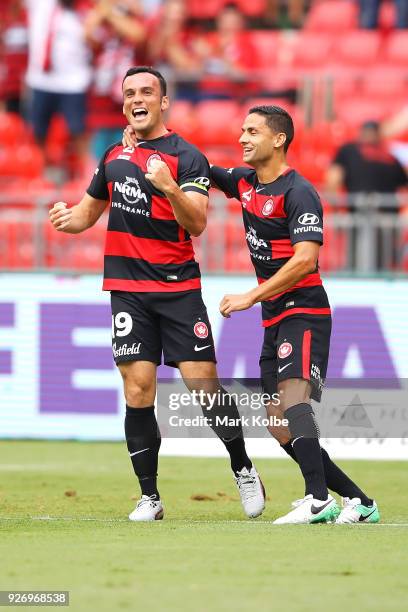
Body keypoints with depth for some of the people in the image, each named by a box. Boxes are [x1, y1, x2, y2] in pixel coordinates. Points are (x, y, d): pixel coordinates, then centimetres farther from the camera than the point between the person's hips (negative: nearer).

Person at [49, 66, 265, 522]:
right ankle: (149, 497, 3)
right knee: (138, 392, -3)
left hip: (178, 287, -4)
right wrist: (69, 218, 3)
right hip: (127, 291, 4)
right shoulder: (114, 156, 14)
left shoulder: (186, 157, -3)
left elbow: (197, 224, -13)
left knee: (203, 384, -8)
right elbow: (90, 210, 26)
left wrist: (168, 187, -30)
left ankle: (243, 469, 14)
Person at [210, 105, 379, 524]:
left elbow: (304, 260, -22)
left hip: (304, 311, -9)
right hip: (274, 318, 9)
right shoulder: (245, 182, 12)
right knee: (281, 429, 4)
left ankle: (318, 500, -41)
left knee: (293, 395, -29)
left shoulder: (298, 192, -13)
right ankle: (358, 501, 10)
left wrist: (251, 297, -22)